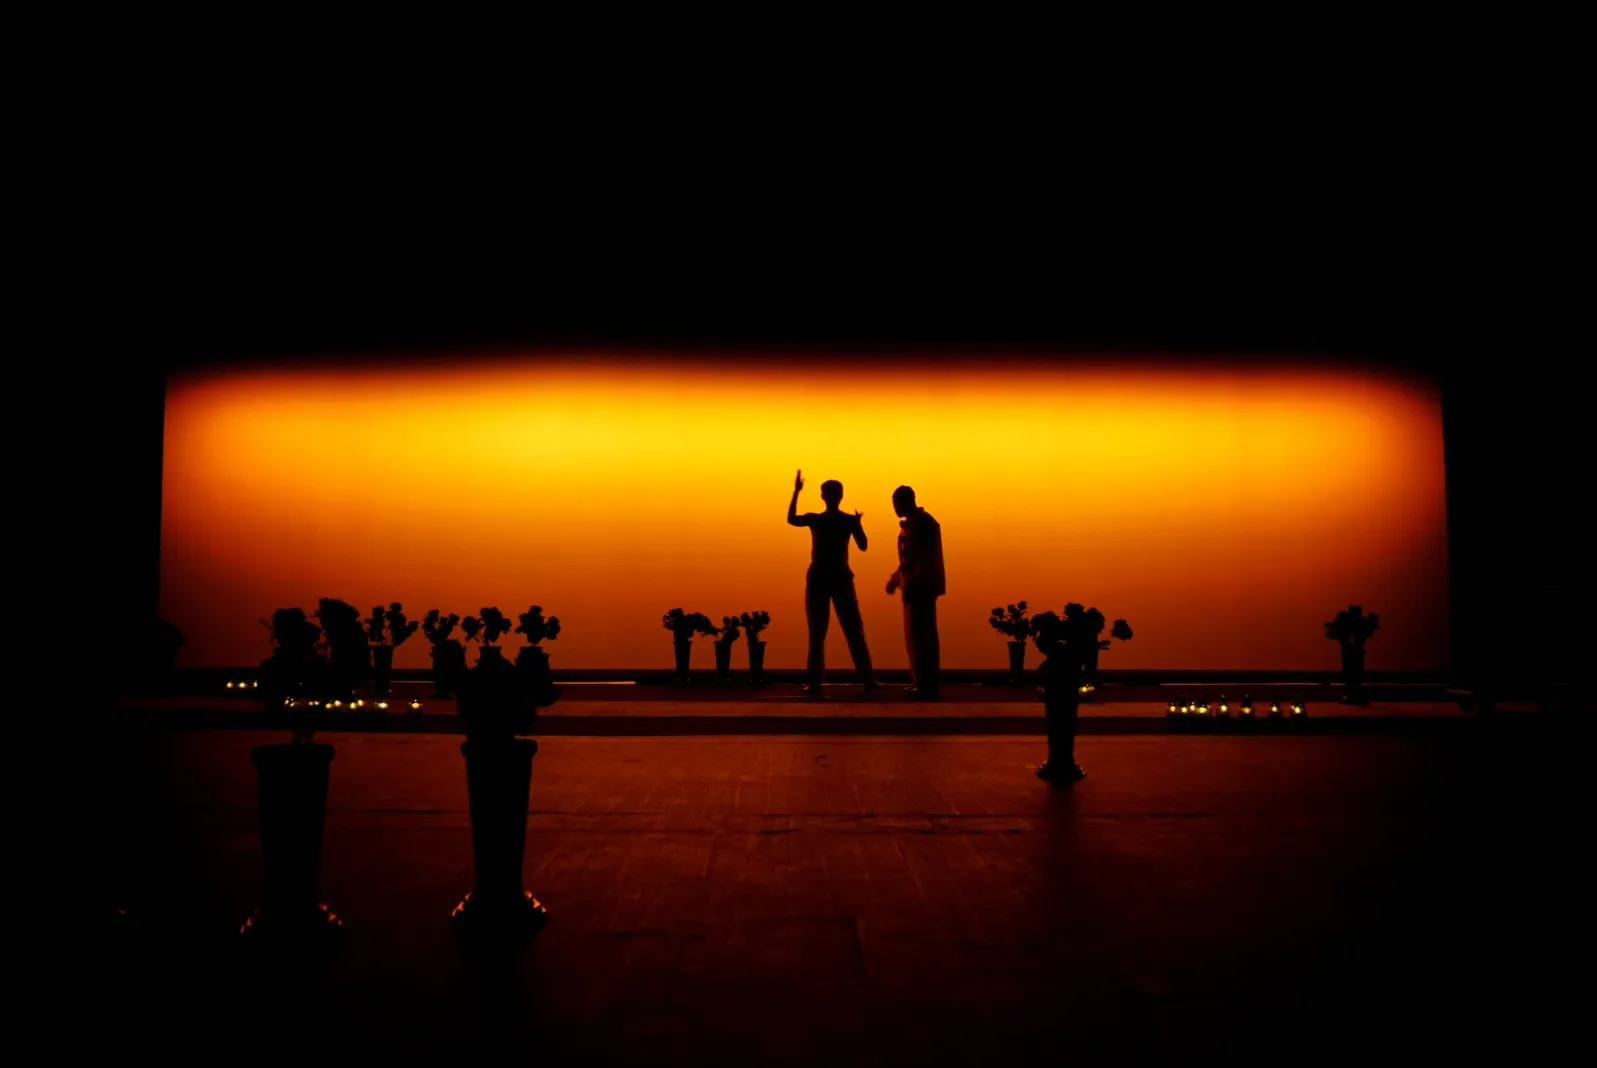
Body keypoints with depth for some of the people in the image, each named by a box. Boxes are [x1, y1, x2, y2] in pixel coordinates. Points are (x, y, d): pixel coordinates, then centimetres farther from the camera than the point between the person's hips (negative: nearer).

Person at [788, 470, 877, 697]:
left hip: (818, 579, -1)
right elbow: (863, 546, 3)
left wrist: (796, 491, 18)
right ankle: (867, 679, 5)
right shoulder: (850, 521, -5)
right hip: (841, 578, 1)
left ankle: (816, 682, -3)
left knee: (817, 633, 3)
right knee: (854, 631, 7)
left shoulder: (814, 519, -5)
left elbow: (791, 519, 13)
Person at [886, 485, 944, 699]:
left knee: (922, 636, -8)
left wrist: (911, 583, -24)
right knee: (916, 636, 12)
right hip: (914, 586, 10)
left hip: (922, 586, -10)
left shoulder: (923, 523, -12)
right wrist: (895, 579, 26)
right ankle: (920, 683, 18)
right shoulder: (911, 523, 16)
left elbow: (926, 559, -19)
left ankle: (927, 686, -5)